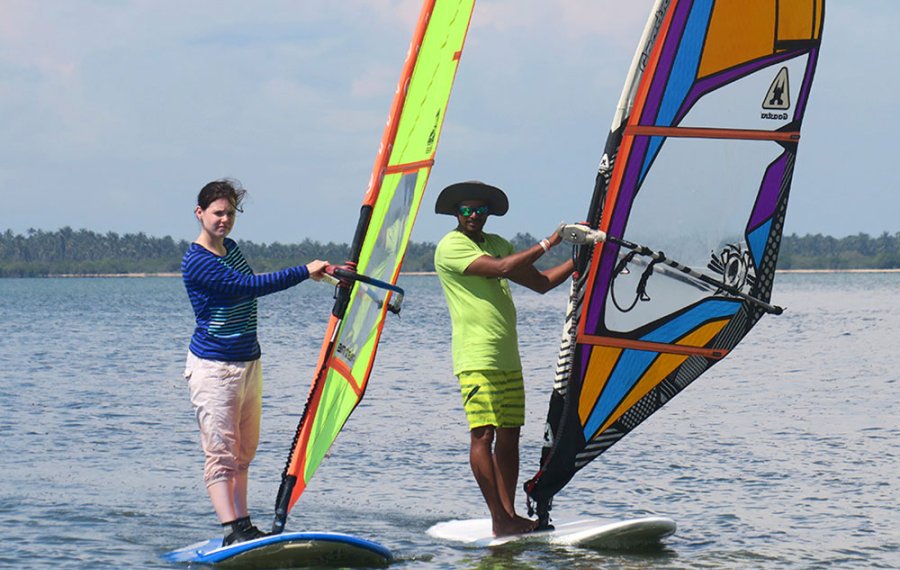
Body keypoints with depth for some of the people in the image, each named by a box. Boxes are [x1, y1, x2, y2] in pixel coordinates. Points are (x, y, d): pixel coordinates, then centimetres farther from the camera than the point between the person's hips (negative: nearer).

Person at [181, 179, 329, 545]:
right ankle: (232, 532, -17)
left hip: (249, 363, 9)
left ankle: (243, 525, 12)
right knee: (221, 455, -11)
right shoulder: (196, 262, -16)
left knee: (243, 453, 9)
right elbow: (252, 286, -22)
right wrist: (305, 271, -20)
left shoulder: (231, 249, 12)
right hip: (214, 367, -9)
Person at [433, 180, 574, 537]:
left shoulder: (497, 244, 18)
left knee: (509, 435, 6)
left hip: (508, 358, 8)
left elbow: (541, 282, 21)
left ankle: (510, 515, 8)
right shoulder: (451, 247, -7)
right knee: (483, 434, -10)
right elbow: (501, 268, -19)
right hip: (476, 358, -8)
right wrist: (549, 243, -15)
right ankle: (499, 520, -11)